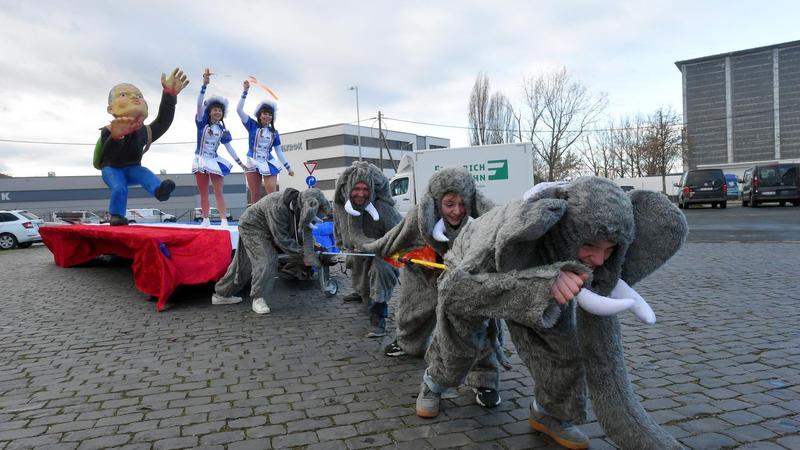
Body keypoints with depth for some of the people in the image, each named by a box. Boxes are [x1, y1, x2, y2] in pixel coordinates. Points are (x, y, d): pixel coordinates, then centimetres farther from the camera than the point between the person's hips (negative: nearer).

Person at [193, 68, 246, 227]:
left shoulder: (222, 129, 5)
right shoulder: (202, 122, -2)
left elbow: (229, 148, 10)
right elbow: (199, 104, -17)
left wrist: (240, 163, 7)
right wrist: (204, 84, -30)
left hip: (215, 161, 1)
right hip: (200, 160, -1)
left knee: (219, 193, -4)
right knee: (203, 194, 5)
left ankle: (224, 221, -8)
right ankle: (205, 220, 11)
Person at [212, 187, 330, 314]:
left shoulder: (298, 206, -15)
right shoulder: (278, 207, -38)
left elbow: (305, 229, -10)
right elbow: (282, 239, -32)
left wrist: (309, 253, -21)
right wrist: (302, 252, -27)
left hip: (265, 231, 8)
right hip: (252, 227, -8)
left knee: (243, 264, 15)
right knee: (266, 261, -21)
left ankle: (221, 295, 29)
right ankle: (258, 299, -8)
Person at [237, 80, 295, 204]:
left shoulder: (274, 133, 10)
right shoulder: (252, 125, 3)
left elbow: (279, 151, 13)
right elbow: (239, 110, -7)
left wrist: (288, 167, 10)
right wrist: (245, 91, -13)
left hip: (269, 164, 2)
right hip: (253, 163, -1)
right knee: (255, 196, 1)